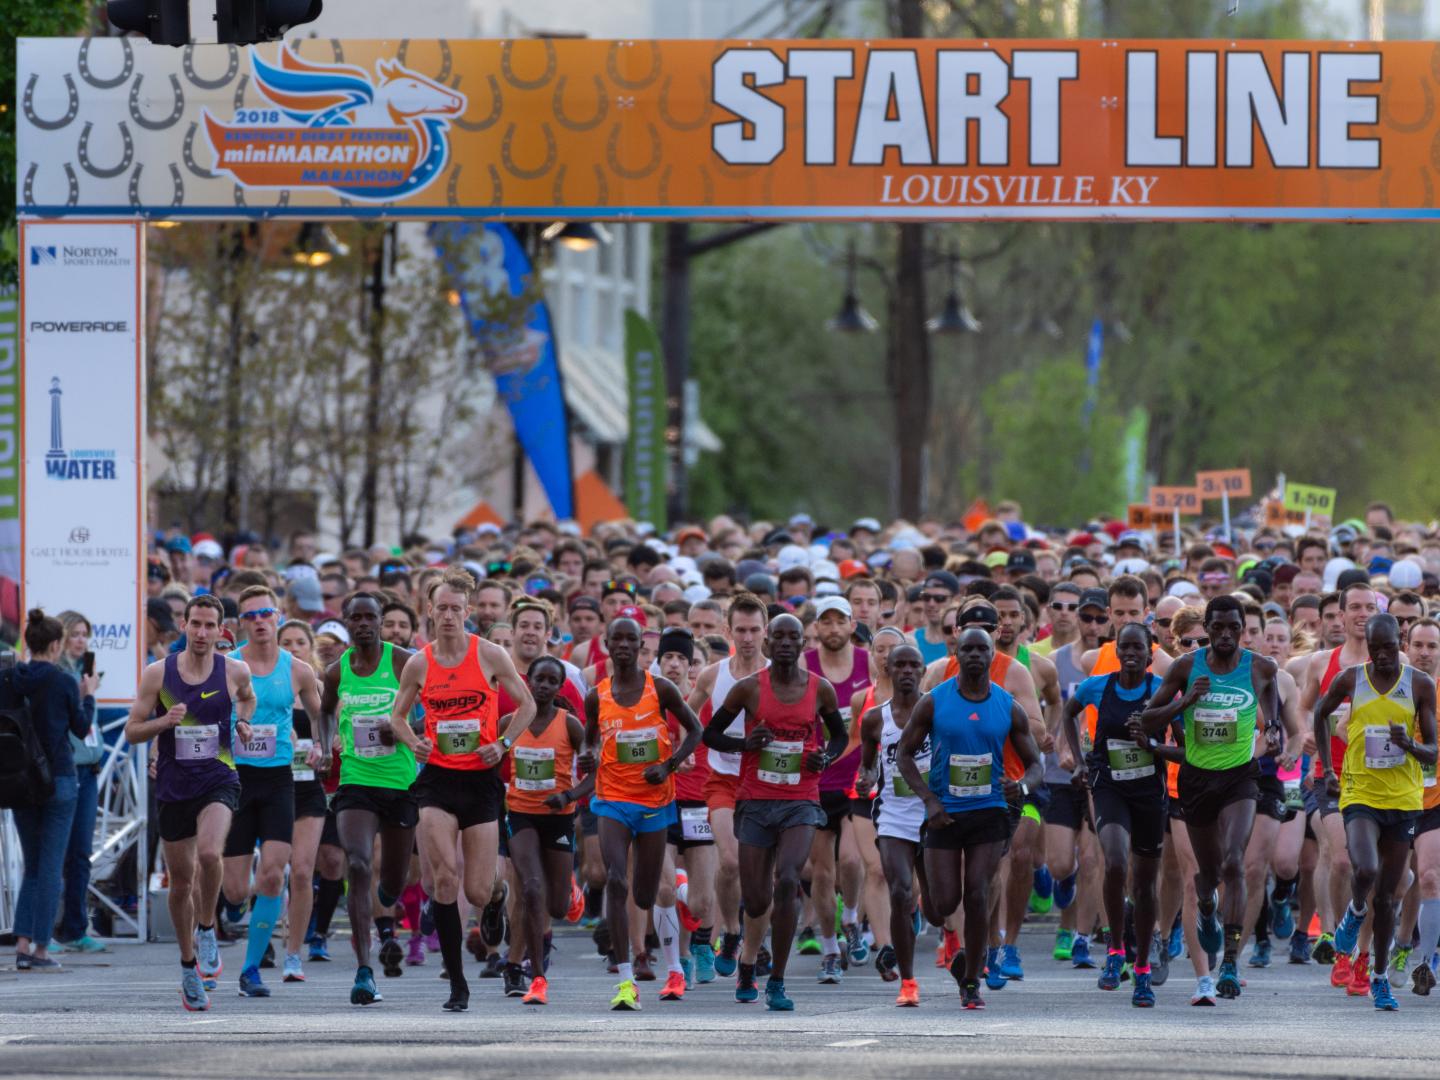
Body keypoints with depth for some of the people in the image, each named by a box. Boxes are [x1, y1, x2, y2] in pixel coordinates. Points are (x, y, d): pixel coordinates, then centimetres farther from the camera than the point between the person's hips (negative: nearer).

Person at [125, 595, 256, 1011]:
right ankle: (189, 966, 27)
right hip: (173, 787, 1)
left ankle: (207, 930, -6)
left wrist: (243, 723, 4)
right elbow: (132, 731, 1)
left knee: (209, 853, -30)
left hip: (219, 781, -1)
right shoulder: (157, 674, -2)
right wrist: (164, 722, -17)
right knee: (181, 882, 9)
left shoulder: (235, 671, 0)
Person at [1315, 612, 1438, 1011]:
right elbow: (1321, 714, 20)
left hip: (1403, 797, 1)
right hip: (1359, 794, -1)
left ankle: (1380, 979, 18)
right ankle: (1356, 911, 10)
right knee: (1365, 871, -26)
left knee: (1387, 894, 6)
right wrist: (1326, 768, 14)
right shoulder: (1349, 680, -1)